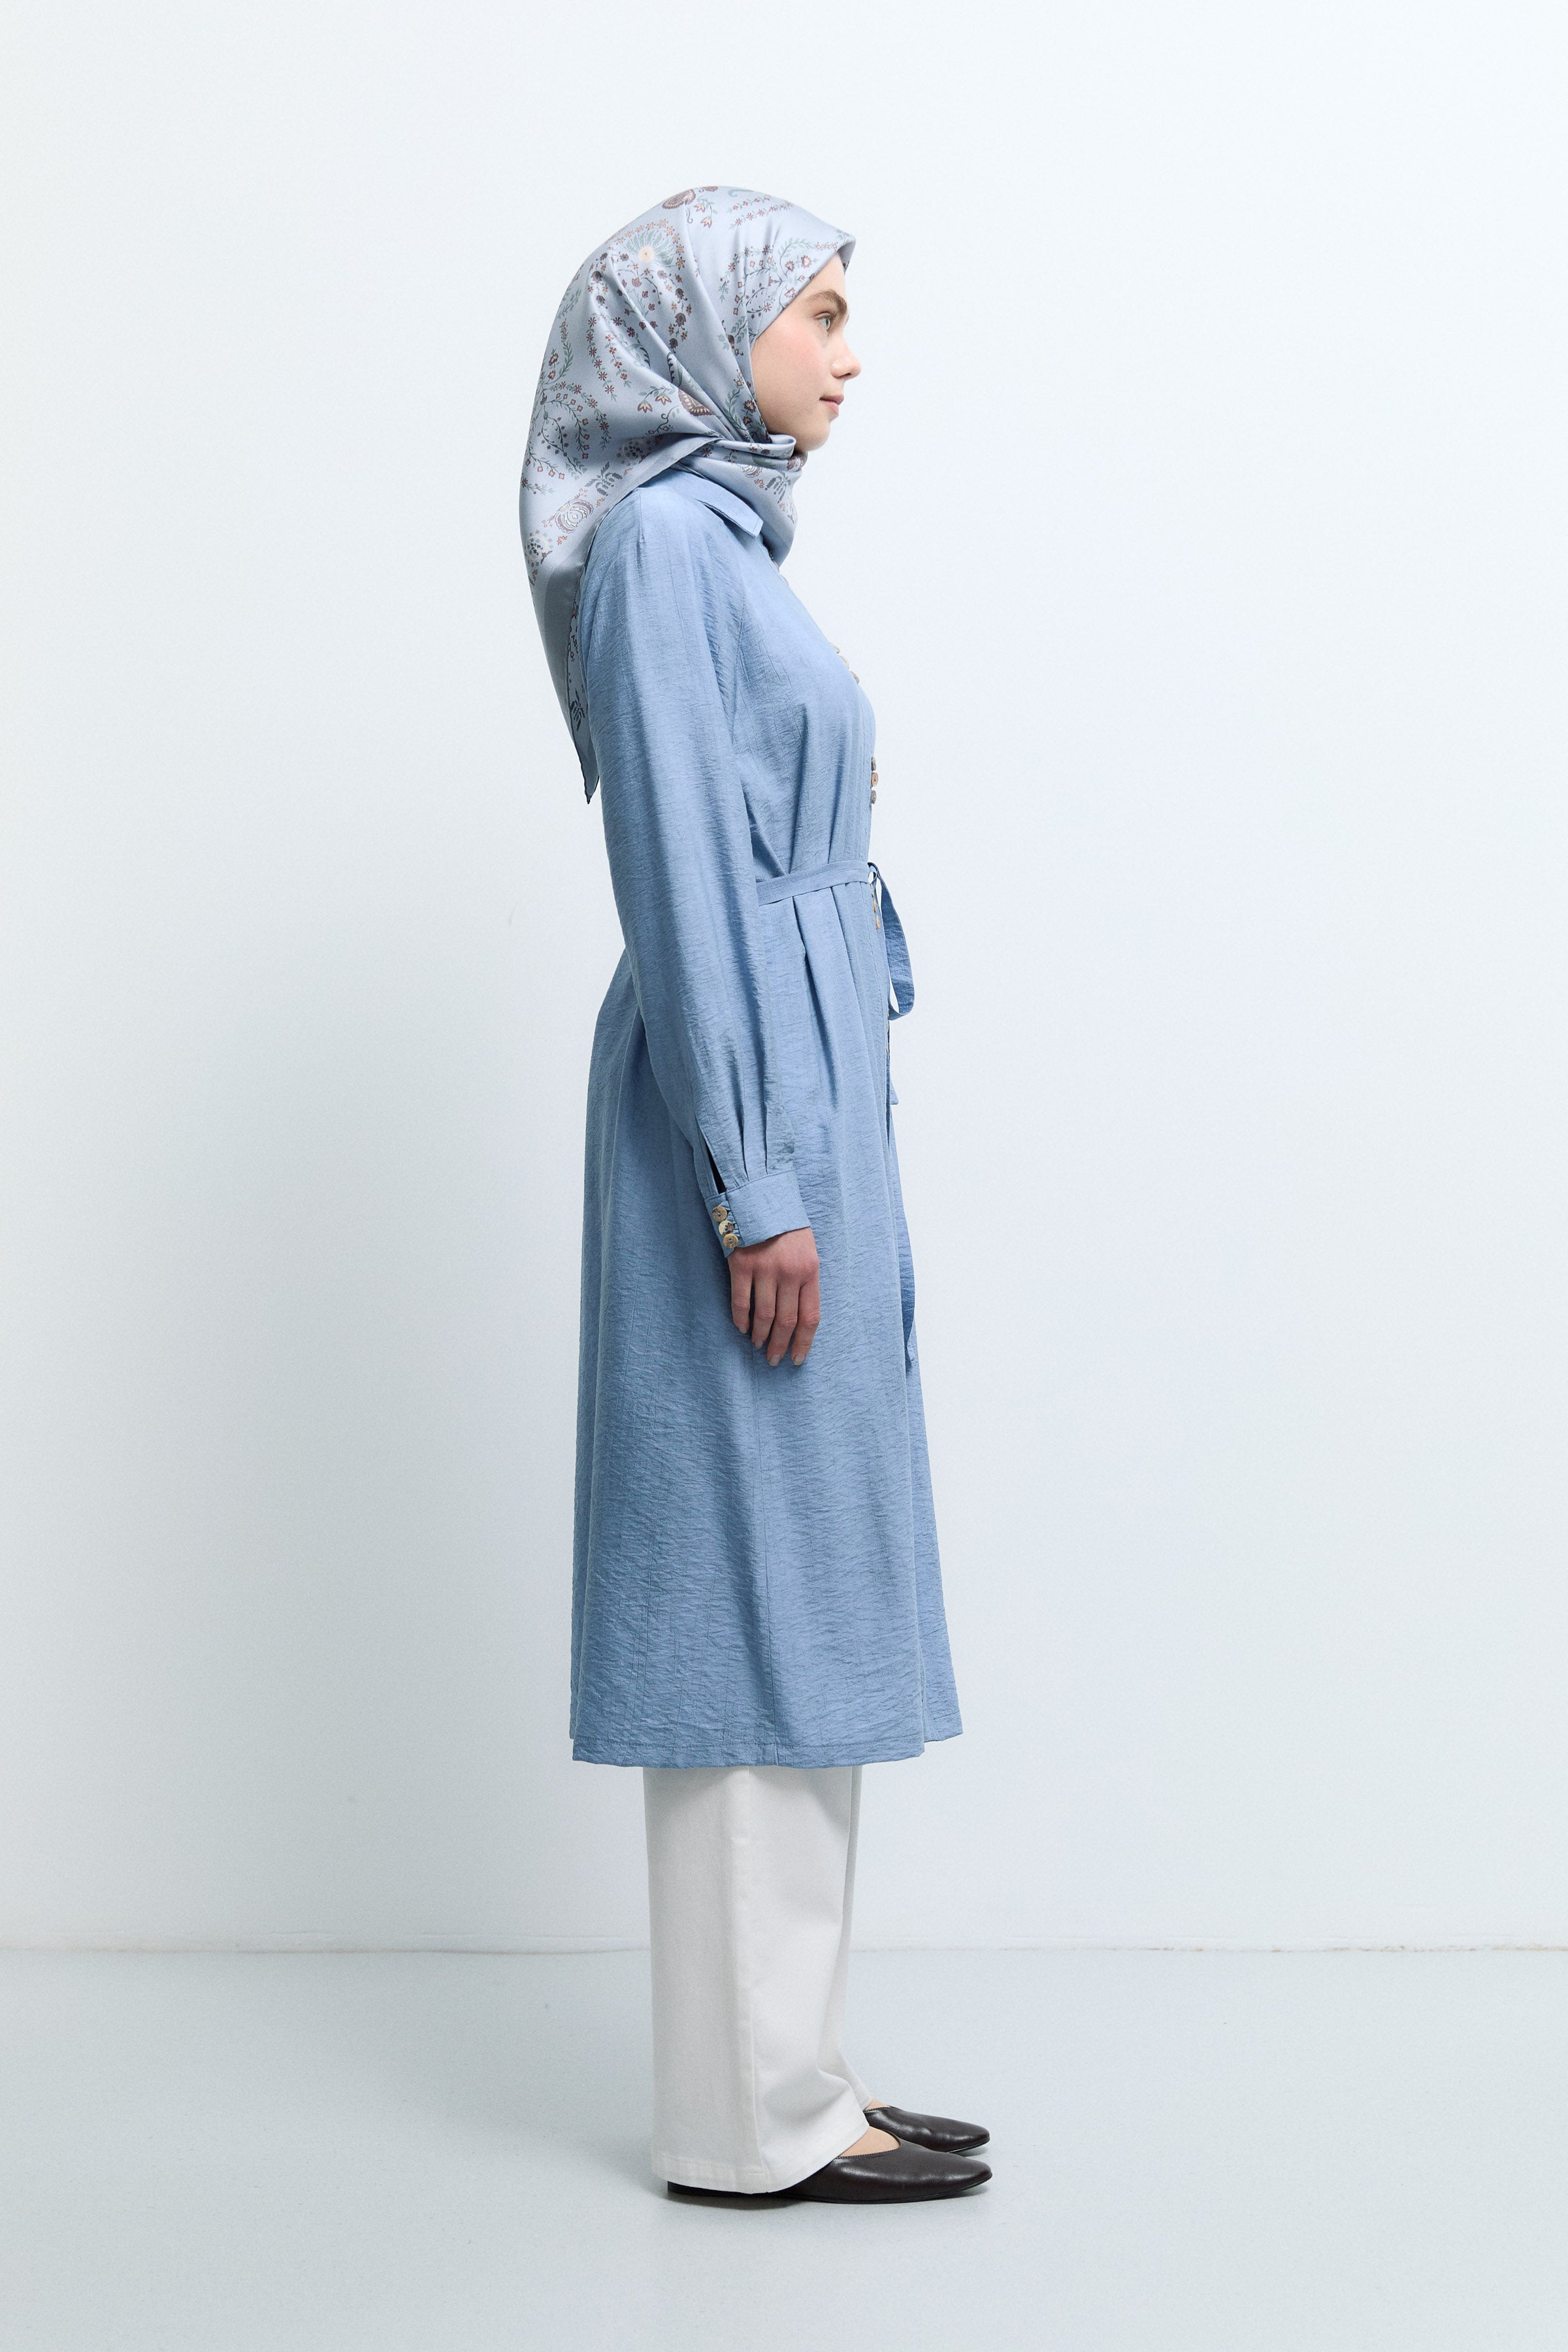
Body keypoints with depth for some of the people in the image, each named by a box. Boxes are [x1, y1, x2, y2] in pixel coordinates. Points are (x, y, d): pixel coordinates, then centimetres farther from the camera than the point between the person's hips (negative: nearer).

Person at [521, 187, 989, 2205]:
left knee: (799, 1581, 11)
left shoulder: (722, 534, 18)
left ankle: (782, 2071, 21)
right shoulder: (662, 536, -11)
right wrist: (759, 1183, -21)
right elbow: (681, 868, -18)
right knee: (752, 1575, -4)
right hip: (744, 1112, -10)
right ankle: (752, 2111, 7)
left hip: (803, 1099, 10)